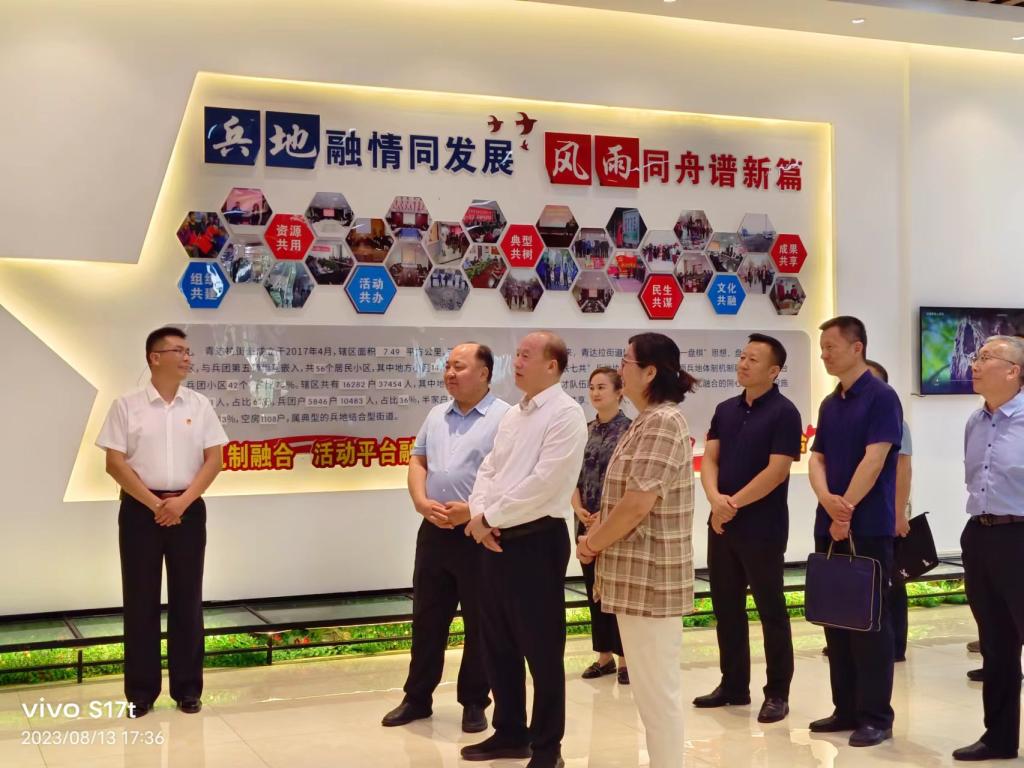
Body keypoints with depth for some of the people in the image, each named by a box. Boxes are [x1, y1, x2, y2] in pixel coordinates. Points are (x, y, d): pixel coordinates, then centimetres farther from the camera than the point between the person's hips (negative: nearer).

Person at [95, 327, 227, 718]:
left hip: (188, 509, 2)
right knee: (140, 599, 3)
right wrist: (154, 504, -13)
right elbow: (115, 463, -5)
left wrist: (182, 502, -11)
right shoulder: (127, 405, -2)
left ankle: (187, 688, 14)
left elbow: (213, 459, 2)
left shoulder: (200, 405, 5)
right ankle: (140, 692, 11)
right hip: (141, 509, -2)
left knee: (187, 598, 5)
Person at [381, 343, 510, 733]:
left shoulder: (504, 418, -8)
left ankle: (474, 703, 18)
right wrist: (421, 500, -5)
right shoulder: (436, 416, 13)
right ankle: (417, 698, 23)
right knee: (427, 618, 12)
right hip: (434, 531, 6)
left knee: (480, 623, 5)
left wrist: (473, 510, -19)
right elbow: (418, 460, 14)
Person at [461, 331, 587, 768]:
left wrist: (491, 516, -13)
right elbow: (488, 470, 14)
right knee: (498, 644, 16)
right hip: (497, 541, 8)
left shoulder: (565, 414, -11)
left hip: (538, 541, -8)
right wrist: (480, 516, -5)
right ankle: (510, 733, 31)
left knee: (542, 650, 2)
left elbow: (543, 484, -19)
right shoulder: (512, 415, 15)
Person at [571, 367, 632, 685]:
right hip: (587, 525, 6)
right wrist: (579, 509, -6)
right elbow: (574, 476, 10)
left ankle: (625, 659, 9)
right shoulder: (585, 431, 9)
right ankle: (604, 656, 20)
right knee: (594, 590, 10)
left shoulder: (630, 429, -7)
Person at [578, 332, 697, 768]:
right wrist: (596, 536, 4)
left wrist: (592, 544, -10)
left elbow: (638, 503, -23)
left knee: (657, 687, -1)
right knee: (649, 685, 17)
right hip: (638, 575, 10)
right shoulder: (648, 421, 14)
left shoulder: (662, 422, -17)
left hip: (649, 577, -10)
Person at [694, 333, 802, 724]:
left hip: (763, 529, -7)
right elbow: (709, 459, 5)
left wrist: (734, 503, -14)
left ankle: (777, 693, 10)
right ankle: (733, 685, 23)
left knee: (771, 611, 2)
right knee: (726, 608, 12)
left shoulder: (783, 412, -8)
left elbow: (777, 470, -15)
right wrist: (715, 498, -14)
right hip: (721, 526, 7)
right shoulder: (725, 410, 11)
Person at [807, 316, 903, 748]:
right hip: (829, 526, 8)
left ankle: (876, 716, 6)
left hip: (868, 527, -8)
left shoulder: (880, 397, -9)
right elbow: (817, 459, 8)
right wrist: (827, 500, -11)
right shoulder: (829, 404, 14)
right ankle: (846, 709, 19)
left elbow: (874, 460, -16)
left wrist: (845, 510, -15)